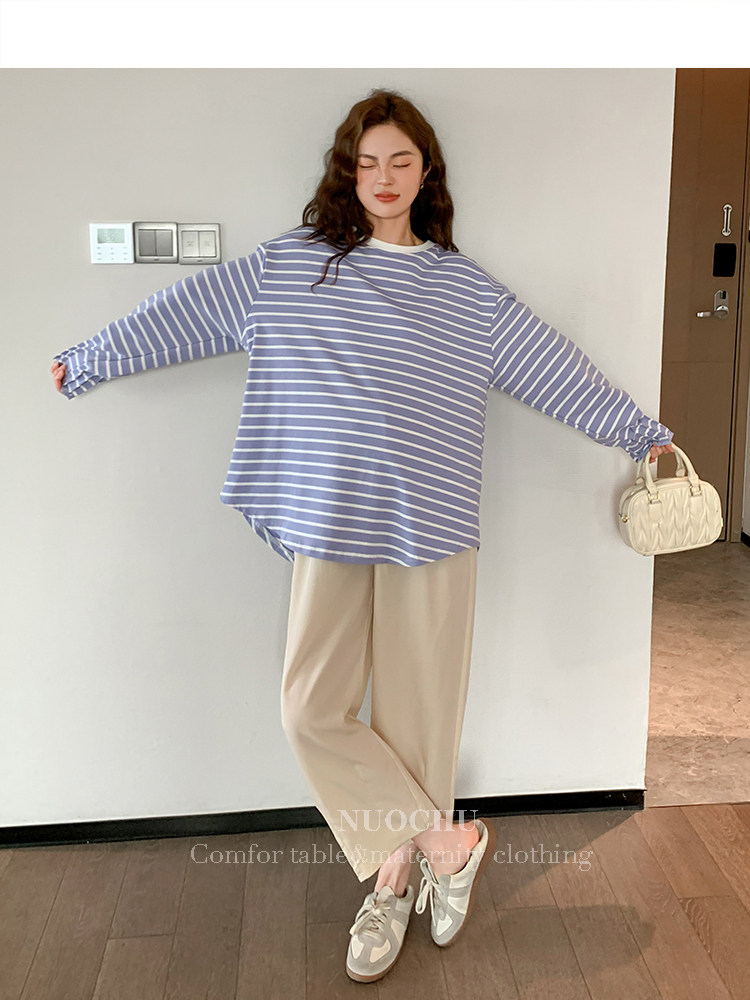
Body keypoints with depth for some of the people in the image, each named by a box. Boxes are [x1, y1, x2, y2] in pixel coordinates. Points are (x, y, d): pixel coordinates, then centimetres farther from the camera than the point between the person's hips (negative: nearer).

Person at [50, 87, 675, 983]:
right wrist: (87, 361, 15)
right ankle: (451, 844, 15)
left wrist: (642, 432, 13)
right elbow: (186, 312, 10)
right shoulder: (289, 264, 7)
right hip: (329, 525, 1)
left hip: (431, 525, 0)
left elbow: (554, 367, 11)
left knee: (416, 715, 6)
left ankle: (394, 878, 26)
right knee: (314, 710, -2)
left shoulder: (466, 287, 8)